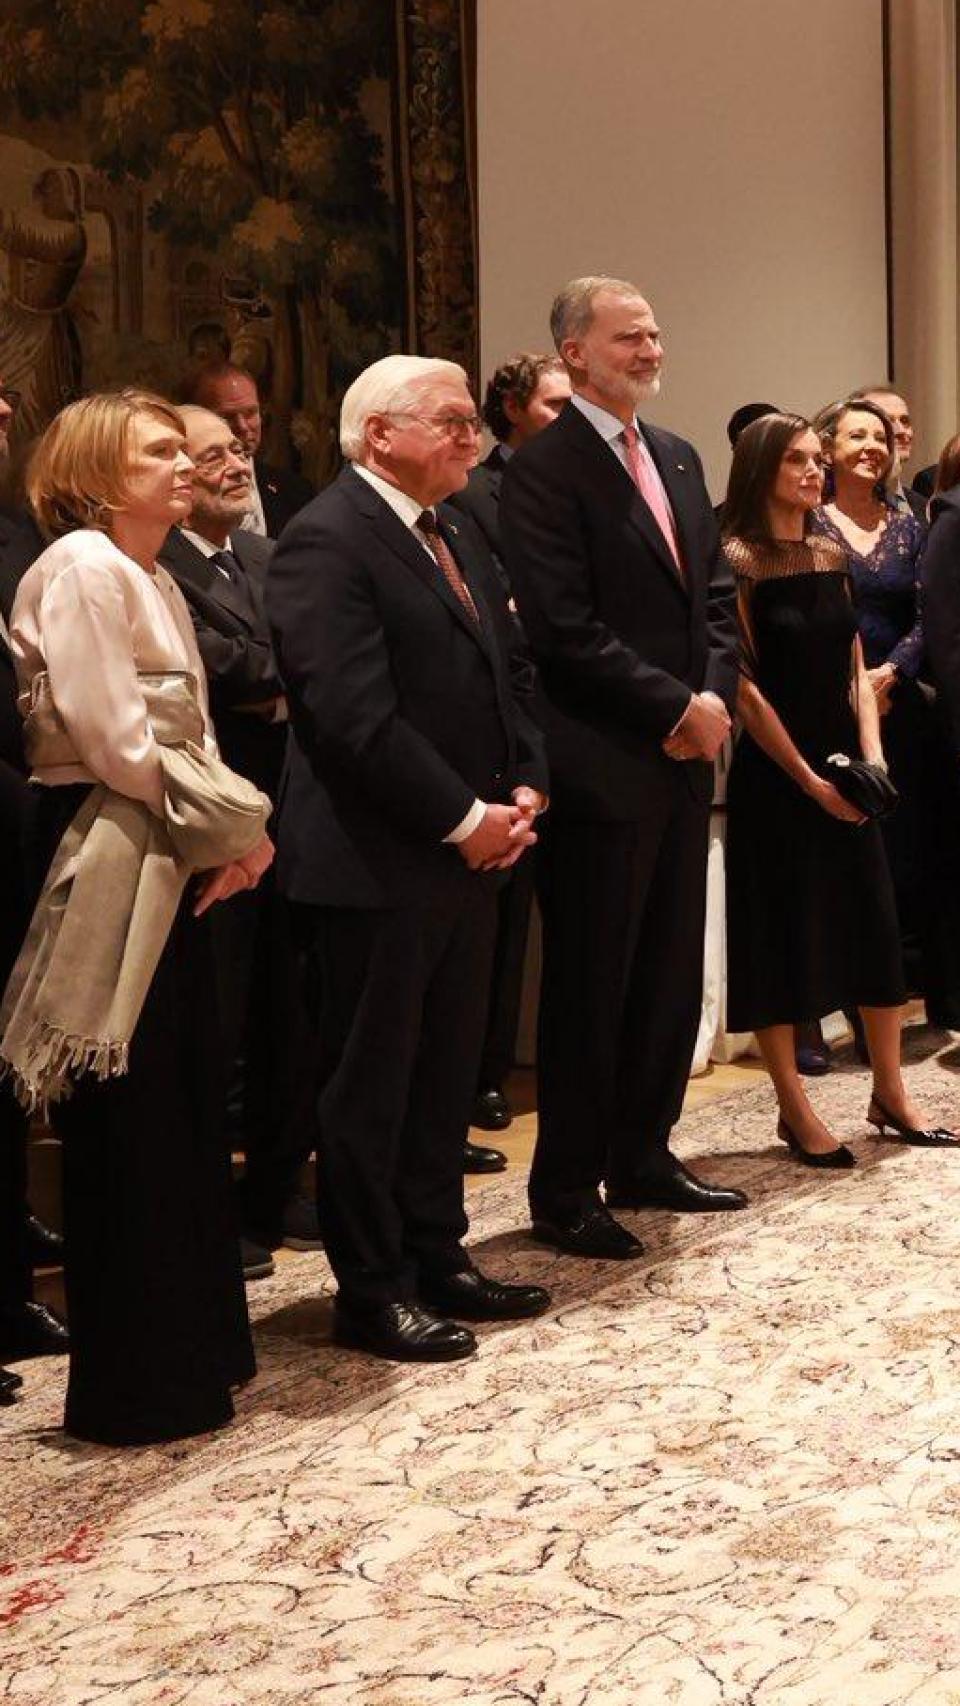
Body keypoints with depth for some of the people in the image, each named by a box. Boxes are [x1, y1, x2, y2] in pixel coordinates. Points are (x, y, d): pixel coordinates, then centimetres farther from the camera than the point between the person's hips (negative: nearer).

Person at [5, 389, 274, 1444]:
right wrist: (238, 822, -11)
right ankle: (135, 1387, 9)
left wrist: (238, 828, -3)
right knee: (126, 1131, -2)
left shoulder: (152, 580, 18)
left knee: (182, 1115, 14)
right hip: (109, 870, -9)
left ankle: (191, 1350, 26)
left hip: (168, 869, 9)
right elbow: (117, 743, -19)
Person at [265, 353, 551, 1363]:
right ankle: (371, 1290, 14)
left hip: (470, 853, 9)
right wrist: (464, 818, -17)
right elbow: (355, 713, -22)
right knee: (368, 1082, 3)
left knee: (447, 1071, 16)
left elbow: (506, 675, 19)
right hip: (375, 862, -9)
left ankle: (437, 1260, 28)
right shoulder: (327, 540, -14)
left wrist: (522, 791, 2)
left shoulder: (456, 539, 16)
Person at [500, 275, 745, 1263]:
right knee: (591, 985, 1)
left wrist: (714, 699, -1)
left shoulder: (677, 459, 15)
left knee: (672, 976, 14)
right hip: (601, 768, -8)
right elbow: (565, 631, -17)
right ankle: (565, 1194, 12)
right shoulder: (544, 471, -10)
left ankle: (643, 1159, 28)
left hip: (684, 757, 8)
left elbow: (714, 597, 16)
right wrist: (676, 707, -14)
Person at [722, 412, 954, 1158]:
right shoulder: (738, 562, -9)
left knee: (872, 921, 9)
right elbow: (745, 686, -13)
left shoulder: (832, 555, 10)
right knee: (782, 931, 0)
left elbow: (855, 668, 11)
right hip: (775, 778, -6)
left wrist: (872, 755, -3)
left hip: (843, 769, 6)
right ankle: (794, 1109, 9)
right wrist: (808, 779, -13)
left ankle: (890, 1093, 21)